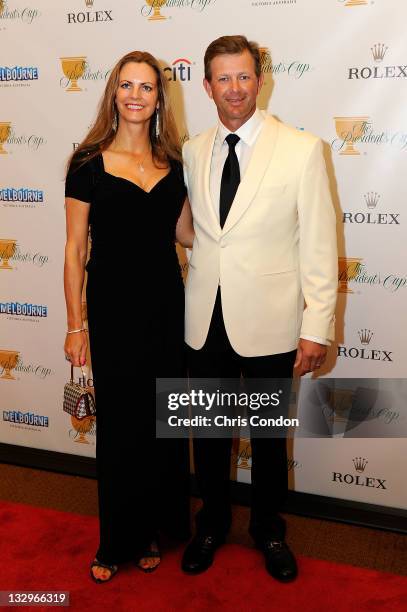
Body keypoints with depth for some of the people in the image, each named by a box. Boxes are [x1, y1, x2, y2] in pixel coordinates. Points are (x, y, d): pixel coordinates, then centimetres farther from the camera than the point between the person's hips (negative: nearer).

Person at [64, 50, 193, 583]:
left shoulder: (172, 162, 6)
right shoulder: (89, 163, -4)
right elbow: (75, 249, -4)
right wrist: (75, 325, -6)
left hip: (165, 302, 3)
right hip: (113, 304, -3)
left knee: (162, 417, 11)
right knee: (119, 420, 6)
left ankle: (153, 528, 32)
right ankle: (118, 540, 26)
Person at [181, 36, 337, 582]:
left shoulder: (301, 149, -7)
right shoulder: (192, 152, 4)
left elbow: (319, 245, -8)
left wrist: (317, 327, -11)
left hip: (268, 323, -3)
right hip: (205, 321, 3)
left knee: (269, 436, 15)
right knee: (209, 432, 17)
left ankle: (268, 528, 39)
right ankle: (212, 523, 41)